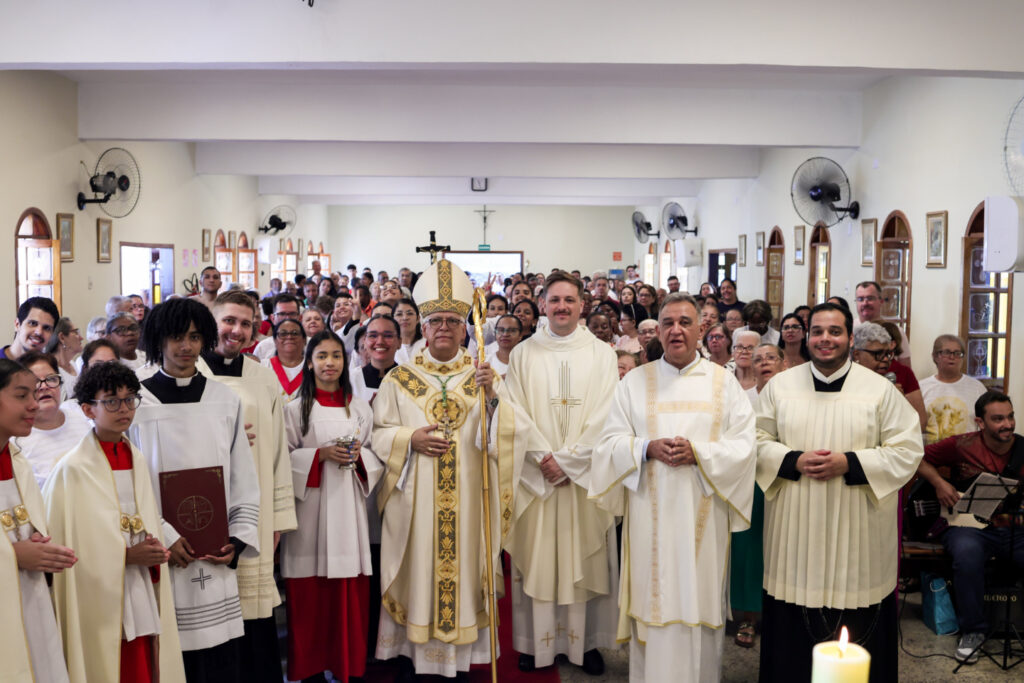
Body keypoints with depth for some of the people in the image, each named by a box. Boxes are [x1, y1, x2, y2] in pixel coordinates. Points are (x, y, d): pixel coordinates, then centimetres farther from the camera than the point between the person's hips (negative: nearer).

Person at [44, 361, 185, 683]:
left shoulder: (137, 460, 7)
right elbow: (67, 545, -12)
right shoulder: (73, 469, -11)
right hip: (100, 599, -5)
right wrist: (126, 555, -15)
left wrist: (153, 548, -5)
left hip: (142, 596, 6)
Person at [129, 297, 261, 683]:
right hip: (161, 558, -2)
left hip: (216, 560, 2)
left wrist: (238, 540, -1)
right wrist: (162, 537, -12)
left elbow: (244, 481, 9)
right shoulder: (135, 402, -1)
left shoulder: (226, 401, 7)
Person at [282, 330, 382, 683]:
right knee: (310, 590, 0)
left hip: (348, 503, 2)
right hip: (310, 503, -2)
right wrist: (321, 454, -13)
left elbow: (374, 456, 14)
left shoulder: (360, 408, 11)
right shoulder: (296, 408, 3)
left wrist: (359, 455, -6)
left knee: (350, 589, 2)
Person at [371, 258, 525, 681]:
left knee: (462, 568, 6)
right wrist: (410, 438, -14)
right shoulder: (400, 379, 5)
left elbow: (510, 430, -5)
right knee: (417, 571, 4)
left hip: (467, 502, 1)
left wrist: (491, 397, -23)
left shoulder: (483, 377, 5)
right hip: (415, 502, 0)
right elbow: (378, 434, 5)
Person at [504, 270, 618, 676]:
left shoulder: (602, 354, 4)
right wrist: (545, 456, -12)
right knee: (536, 556, 3)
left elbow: (604, 415, -4)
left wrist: (566, 459, -11)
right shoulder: (523, 354, 6)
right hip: (535, 475, 0)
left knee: (585, 559, 4)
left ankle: (587, 641, 16)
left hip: (585, 473, 0)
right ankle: (537, 642, 14)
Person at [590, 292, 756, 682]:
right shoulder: (635, 382, 8)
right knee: (653, 601, 3)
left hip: (703, 515, 0)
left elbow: (743, 446, -1)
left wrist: (697, 453, -16)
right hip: (650, 516, 0)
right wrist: (647, 448, -15)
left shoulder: (724, 383, 6)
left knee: (700, 601, 4)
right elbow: (611, 441, 3)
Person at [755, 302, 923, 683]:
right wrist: (794, 461, -12)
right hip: (795, 529, 1)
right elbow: (758, 441, 6)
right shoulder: (780, 385, 4)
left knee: (858, 628, 5)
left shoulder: (880, 389, 0)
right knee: (795, 629, 7)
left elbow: (908, 449, -3)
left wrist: (849, 463, -15)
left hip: (857, 533, -1)